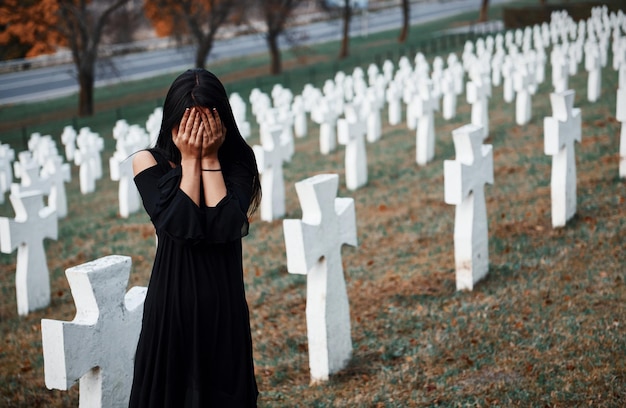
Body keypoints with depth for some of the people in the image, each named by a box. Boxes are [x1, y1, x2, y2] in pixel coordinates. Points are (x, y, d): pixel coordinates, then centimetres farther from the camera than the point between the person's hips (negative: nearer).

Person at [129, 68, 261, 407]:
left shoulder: (237, 161, -3)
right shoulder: (149, 162, -5)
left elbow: (226, 226, -18)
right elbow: (181, 225, -18)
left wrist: (210, 158, -15)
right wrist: (190, 160, -14)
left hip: (224, 302, 1)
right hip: (172, 300, 0)